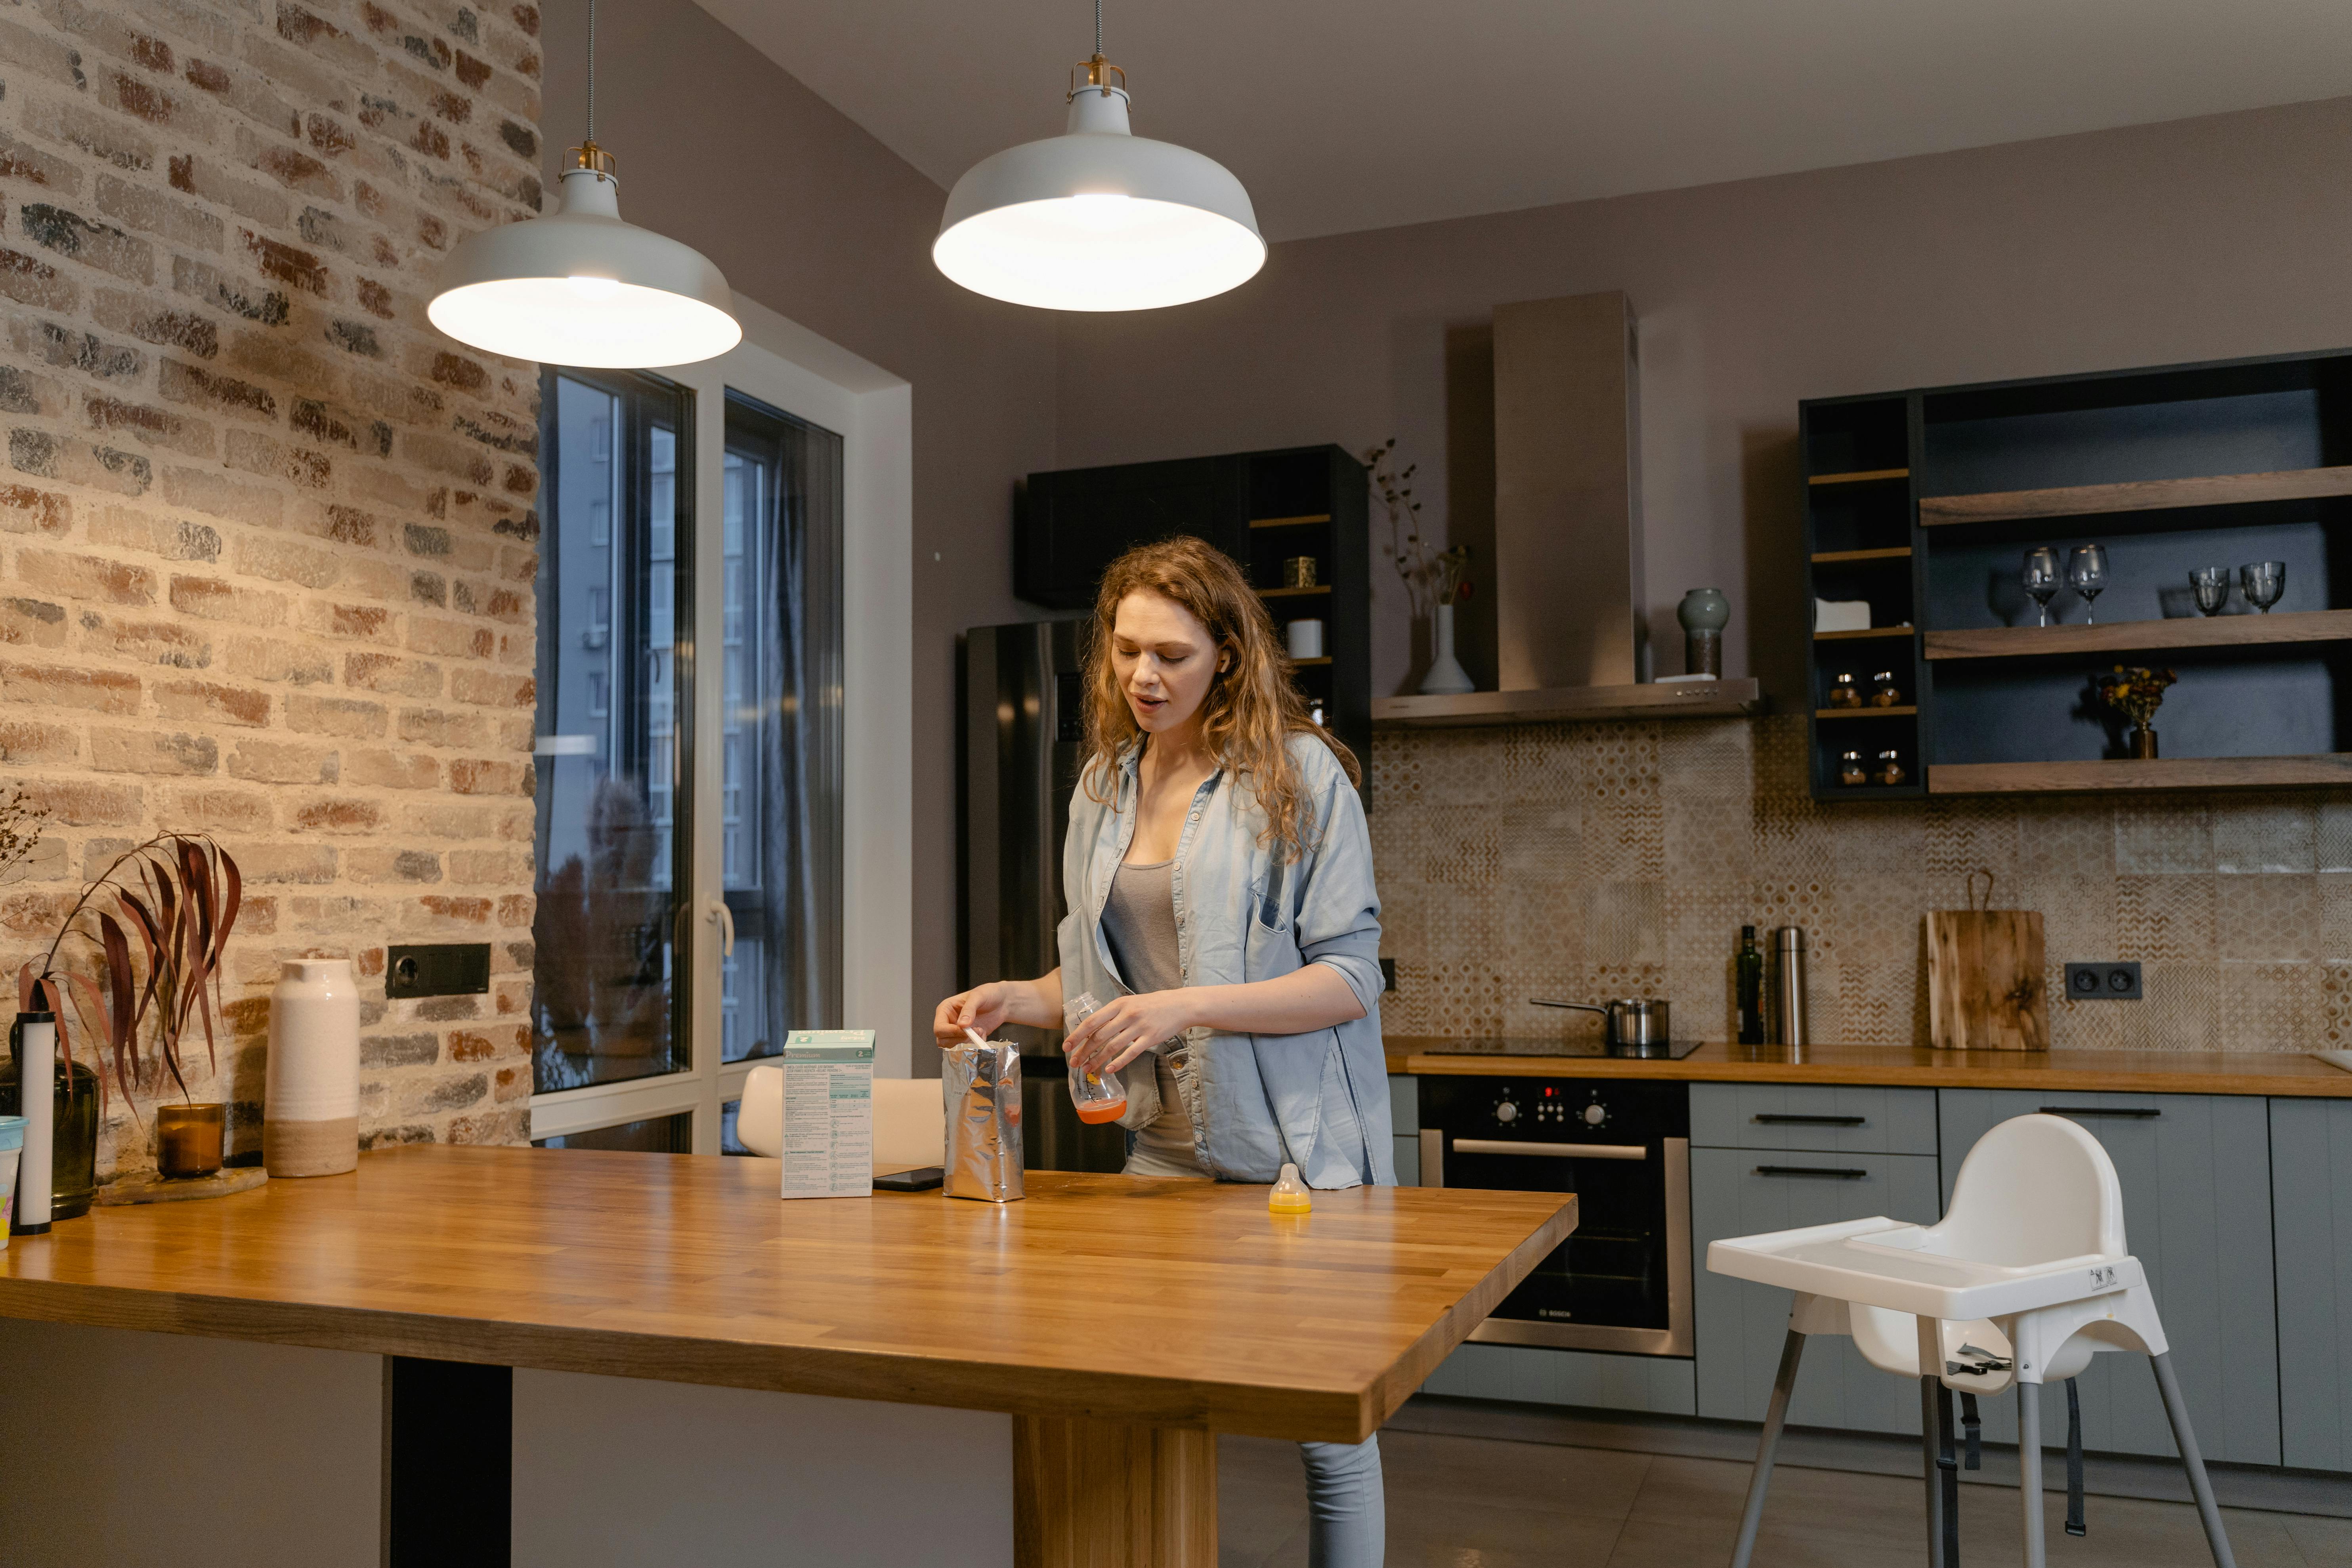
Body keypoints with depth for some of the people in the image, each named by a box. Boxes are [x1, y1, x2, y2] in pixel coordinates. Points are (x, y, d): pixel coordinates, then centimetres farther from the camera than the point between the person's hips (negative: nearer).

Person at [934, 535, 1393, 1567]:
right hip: (1160, 1152, 5)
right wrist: (1014, 1000, -1)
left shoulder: (1301, 773, -7)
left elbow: (1351, 978, -12)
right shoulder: (1103, 787, 11)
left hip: (1292, 1152, -4)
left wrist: (1189, 1007, -23)